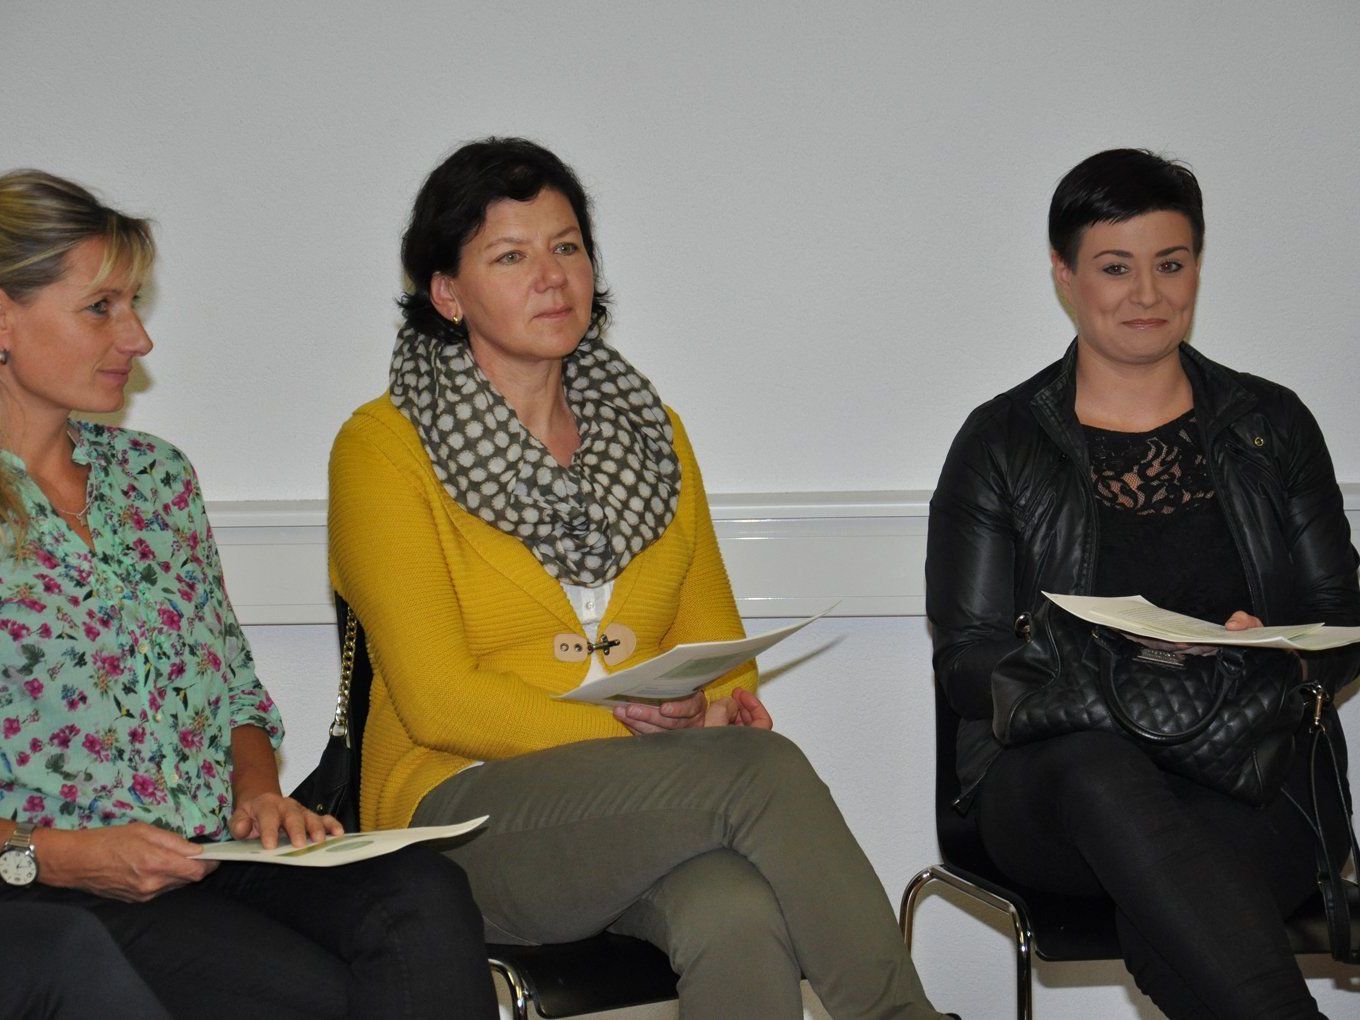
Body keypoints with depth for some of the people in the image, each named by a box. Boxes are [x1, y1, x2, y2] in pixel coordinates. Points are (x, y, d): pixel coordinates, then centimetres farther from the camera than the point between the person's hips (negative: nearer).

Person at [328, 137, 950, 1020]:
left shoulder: (651, 432, 18)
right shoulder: (384, 448, -1)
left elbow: (715, 643, 19)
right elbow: (438, 701, -9)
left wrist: (728, 707, -6)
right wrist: (635, 733, -18)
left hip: (651, 811, 4)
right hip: (463, 810, -4)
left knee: (737, 917, -35)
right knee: (758, 770, -33)